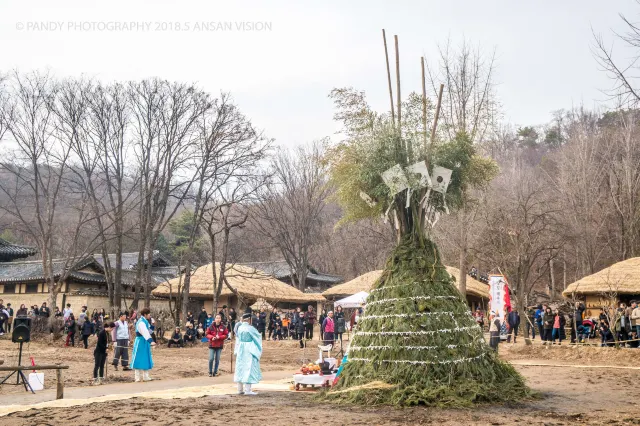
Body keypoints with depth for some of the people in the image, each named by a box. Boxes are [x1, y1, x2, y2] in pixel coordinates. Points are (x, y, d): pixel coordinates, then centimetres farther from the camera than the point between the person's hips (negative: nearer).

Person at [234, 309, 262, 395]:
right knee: (249, 368, -3)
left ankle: (240, 389, 15)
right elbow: (258, 336, -2)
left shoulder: (239, 327, 2)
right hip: (249, 350, -7)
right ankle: (247, 390, -5)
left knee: (241, 368, 11)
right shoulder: (249, 328, -16)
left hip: (240, 350, 7)